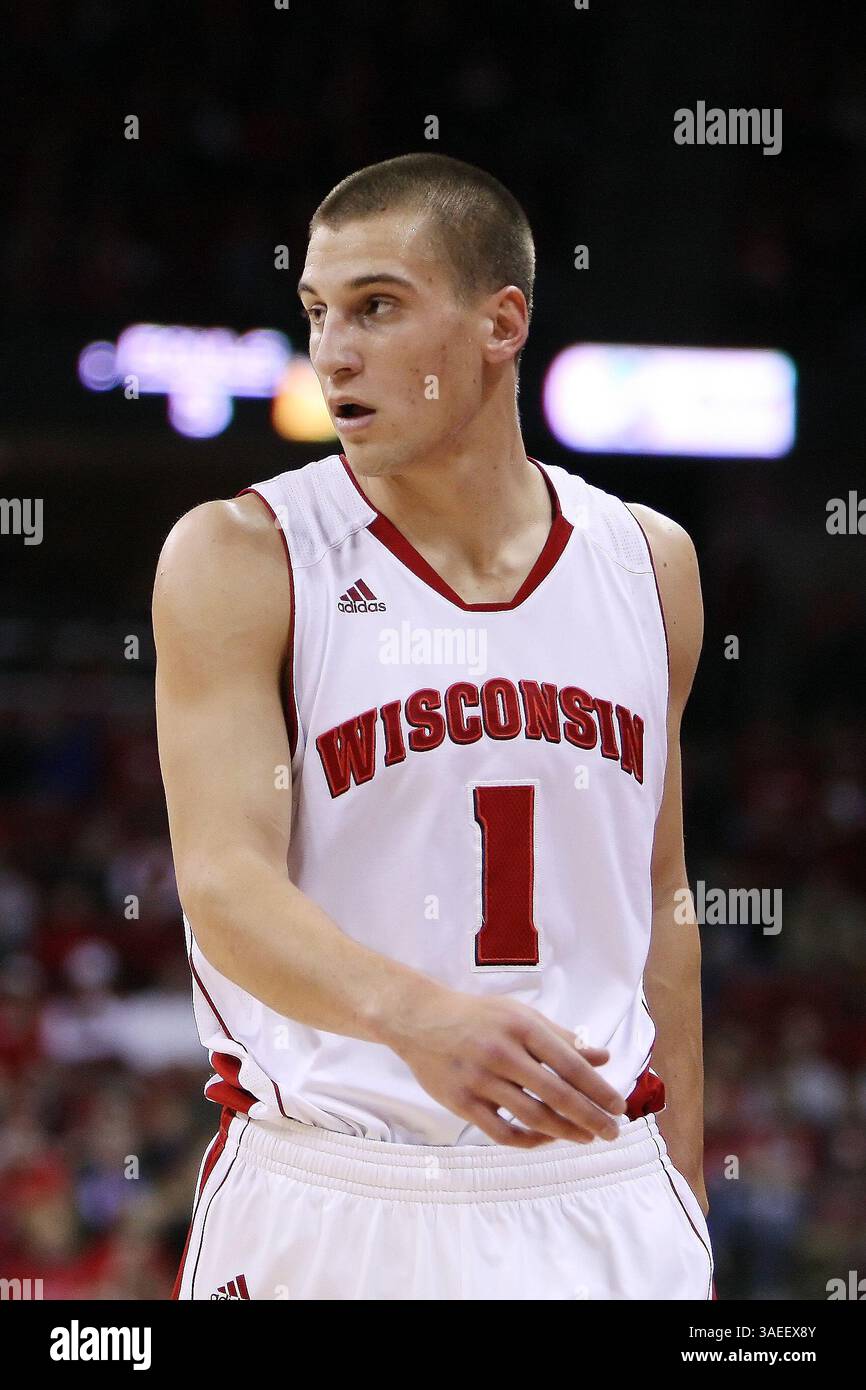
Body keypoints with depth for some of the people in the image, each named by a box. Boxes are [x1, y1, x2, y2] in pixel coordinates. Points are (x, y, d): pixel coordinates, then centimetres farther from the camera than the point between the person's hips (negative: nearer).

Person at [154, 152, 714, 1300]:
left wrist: (685, 1209, 14)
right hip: (323, 1203, -3)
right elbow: (225, 881, -16)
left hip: (598, 1205, 3)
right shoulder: (242, 559, -5)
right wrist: (414, 1014, -34)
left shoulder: (648, 562, 8)